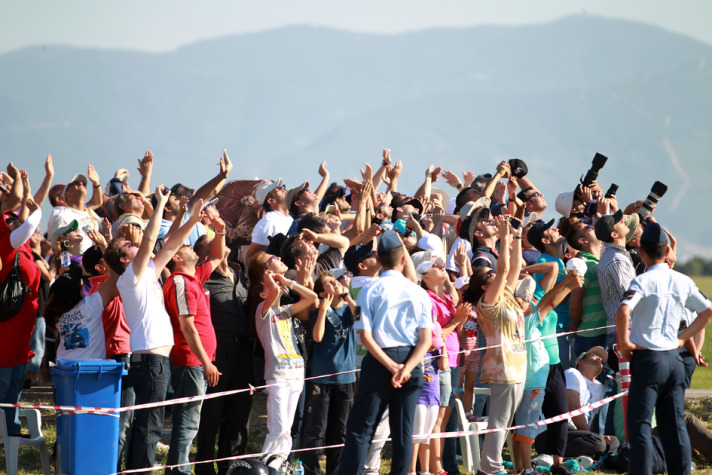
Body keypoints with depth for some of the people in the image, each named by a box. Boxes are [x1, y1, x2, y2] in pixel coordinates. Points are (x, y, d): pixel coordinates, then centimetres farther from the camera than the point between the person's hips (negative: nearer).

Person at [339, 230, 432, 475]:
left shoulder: (369, 292, -3)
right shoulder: (418, 293, 2)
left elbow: (365, 336, -11)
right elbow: (426, 339, -6)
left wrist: (392, 366, -12)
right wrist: (405, 369, -12)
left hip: (379, 359, -2)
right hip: (411, 361, 2)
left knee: (360, 427, 1)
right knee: (403, 429, 6)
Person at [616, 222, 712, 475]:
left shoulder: (644, 281, -12)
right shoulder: (683, 281, 7)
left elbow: (623, 312, -28)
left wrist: (624, 343, -14)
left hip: (647, 359, -6)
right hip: (674, 359, 6)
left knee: (639, 424, -3)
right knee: (674, 424, 9)